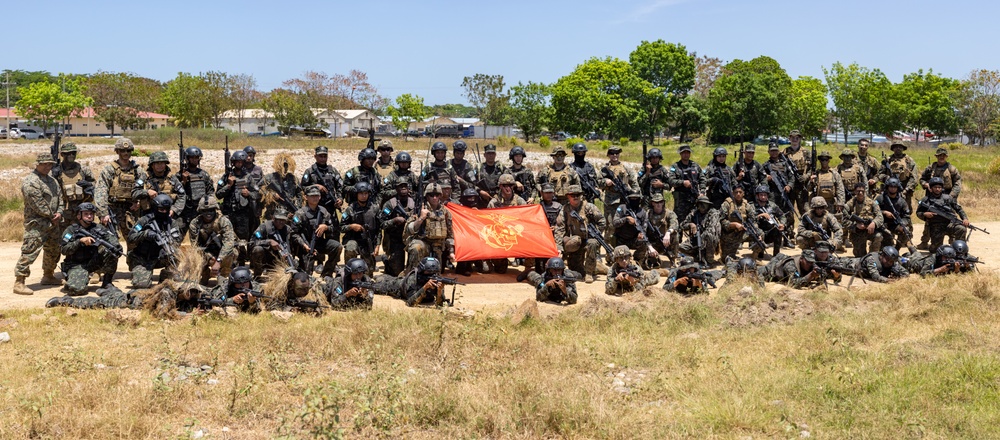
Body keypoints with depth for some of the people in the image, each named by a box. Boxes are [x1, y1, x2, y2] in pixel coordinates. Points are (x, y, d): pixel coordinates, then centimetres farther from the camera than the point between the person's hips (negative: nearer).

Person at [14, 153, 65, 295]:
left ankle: (48, 276, 35)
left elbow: (60, 198, 15)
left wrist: (59, 213, -3)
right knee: (30, 252, -12)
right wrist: (51, 216, -12)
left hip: (53, 224, 9)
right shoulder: (30, 182, -13)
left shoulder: (52, 181, 16)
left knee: (53, 251, 19)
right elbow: (38, 204, -19)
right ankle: (19, 282, -10)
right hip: (36, 224, -9)